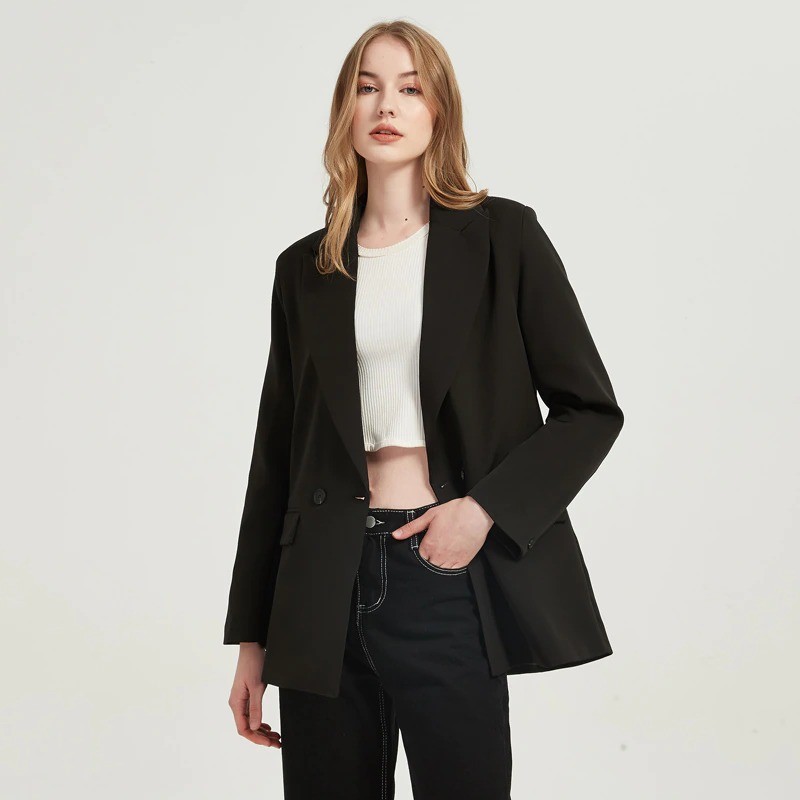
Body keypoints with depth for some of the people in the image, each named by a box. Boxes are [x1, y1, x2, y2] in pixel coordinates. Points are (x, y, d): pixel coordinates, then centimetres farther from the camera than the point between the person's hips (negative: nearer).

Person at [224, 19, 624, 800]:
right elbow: (276, 456, 11)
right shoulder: (305, 268, 9)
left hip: (448, 572, -2)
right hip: (328, 586, 3)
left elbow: (591, 409, 2)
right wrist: (251, 640, 10)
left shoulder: (501, 237, 2)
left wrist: (486, 508, -12)